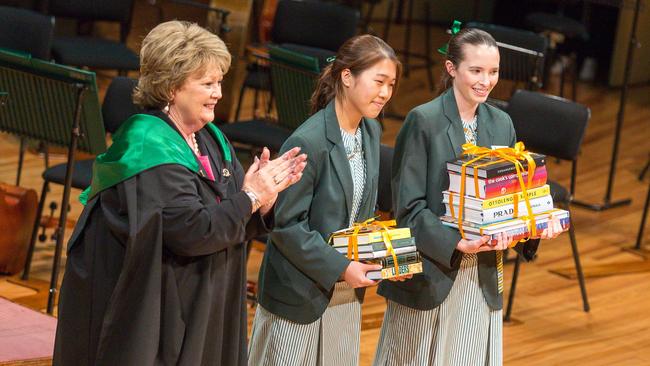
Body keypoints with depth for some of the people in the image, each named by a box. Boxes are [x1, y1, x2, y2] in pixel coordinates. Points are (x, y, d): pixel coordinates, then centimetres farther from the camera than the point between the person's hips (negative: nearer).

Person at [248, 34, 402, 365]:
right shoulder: (307, 143, -21)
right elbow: (287, 226, -18)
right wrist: (339, 268, -20)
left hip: (348, 292, 7)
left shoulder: (371, 132, 3)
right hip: (300, 296, -7)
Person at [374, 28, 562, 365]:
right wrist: (457, 244, -25)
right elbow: (409, 207, -14)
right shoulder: (423, 121, -11)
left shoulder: (501, 124, 6)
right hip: (431, 273, -5)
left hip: (483, 275, 5)